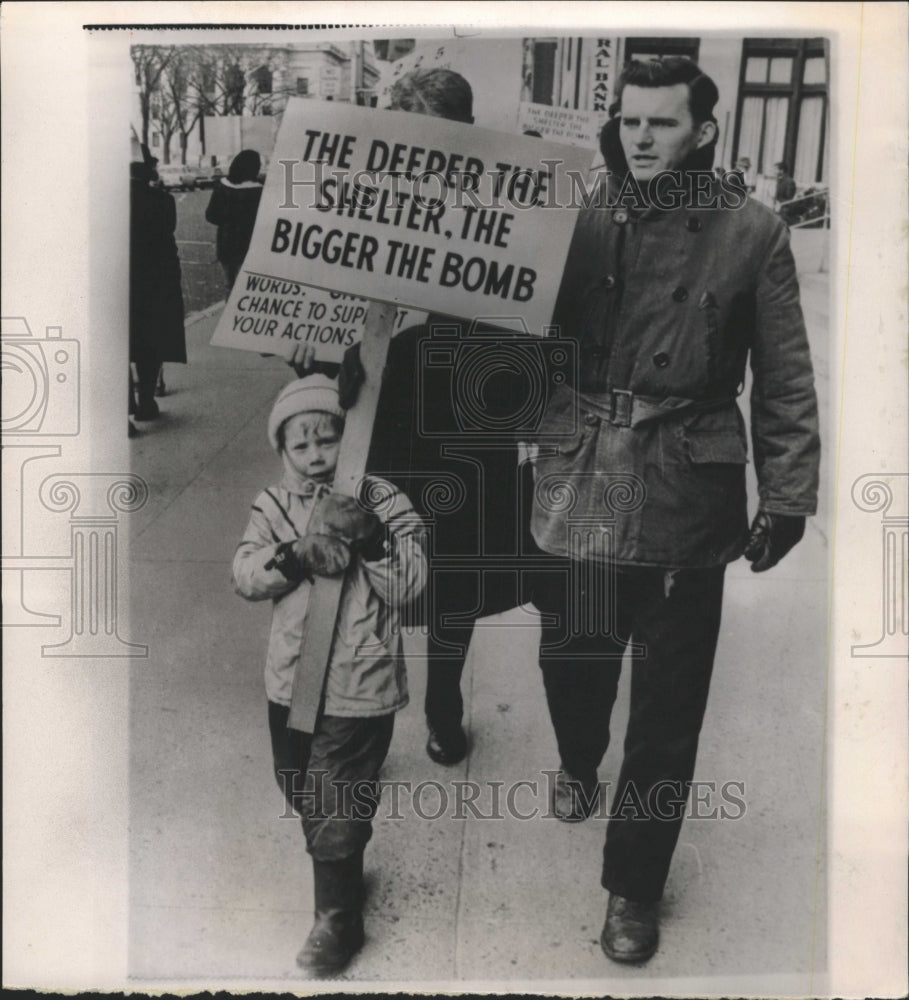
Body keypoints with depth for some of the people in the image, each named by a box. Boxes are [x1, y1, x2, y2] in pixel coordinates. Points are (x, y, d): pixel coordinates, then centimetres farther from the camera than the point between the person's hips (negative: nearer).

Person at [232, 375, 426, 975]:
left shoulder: (383, 503, -9)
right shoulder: (275, 507, 2)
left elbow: (408, 584, -14)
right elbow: (245, 576, -9)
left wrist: (369, 536, -27)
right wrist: (298, 553, -24)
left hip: (359, 688, -5)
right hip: (291, 681, 5)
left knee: (336, 812, 3)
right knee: (302, 794, 22)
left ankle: (338, 920, 24)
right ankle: (339, 872, 49)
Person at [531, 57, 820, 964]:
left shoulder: (750, 233, -2)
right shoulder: (580, 221, 4)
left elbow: (784, 379, 0)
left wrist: (786, 495, -2)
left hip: (685, 499, -2)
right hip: (579, 488, 2)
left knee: (666, 706, 5)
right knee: (572, 656, 16)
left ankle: (635, 886, 26)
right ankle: (578, 763, 52)